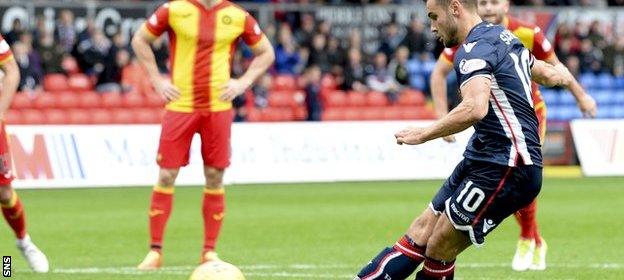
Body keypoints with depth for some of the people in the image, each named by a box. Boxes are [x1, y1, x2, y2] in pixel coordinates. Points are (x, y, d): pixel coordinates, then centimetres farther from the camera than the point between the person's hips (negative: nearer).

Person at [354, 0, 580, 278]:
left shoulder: (474, 50, -16)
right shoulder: (503, 37, 14)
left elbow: (475, 108, -33)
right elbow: (544, 72, 32)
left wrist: (424, 134, -24)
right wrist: (560, 75, 55)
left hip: (506, 168, -10)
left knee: (439, 249, -8)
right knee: (422, 231, 6)